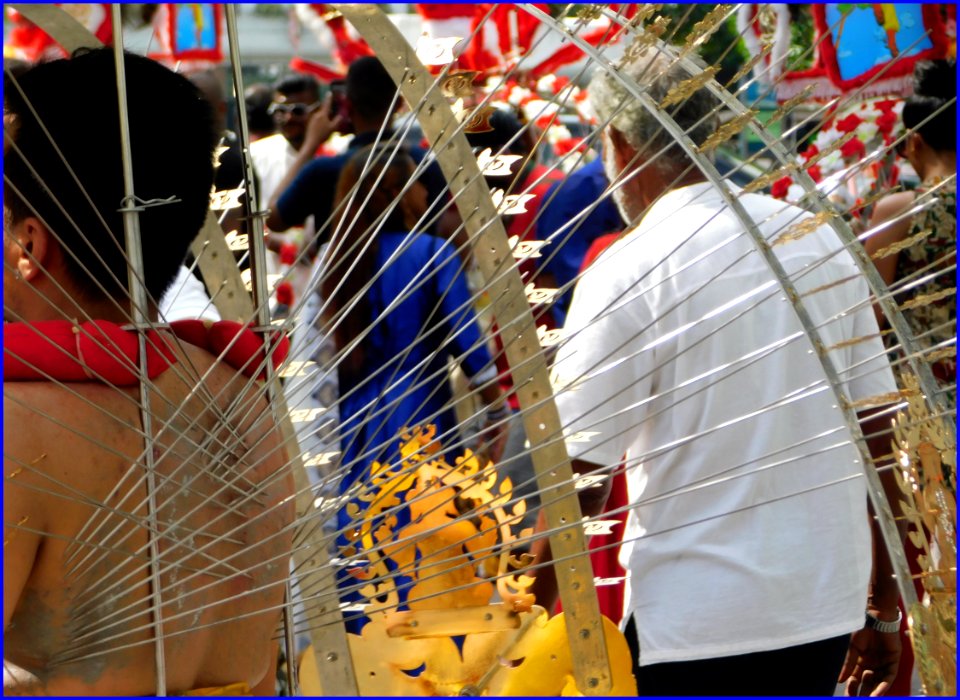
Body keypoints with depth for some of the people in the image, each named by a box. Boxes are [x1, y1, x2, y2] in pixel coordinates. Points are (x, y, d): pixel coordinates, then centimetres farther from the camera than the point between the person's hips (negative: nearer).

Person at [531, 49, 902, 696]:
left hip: (693, 620, -5)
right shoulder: (823, 241, 5)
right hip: (828, 606, 6)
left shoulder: (626, 273, -11)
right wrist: (883, 613, 16)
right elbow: (877, 433, 8)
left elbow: (581, 481, -13)